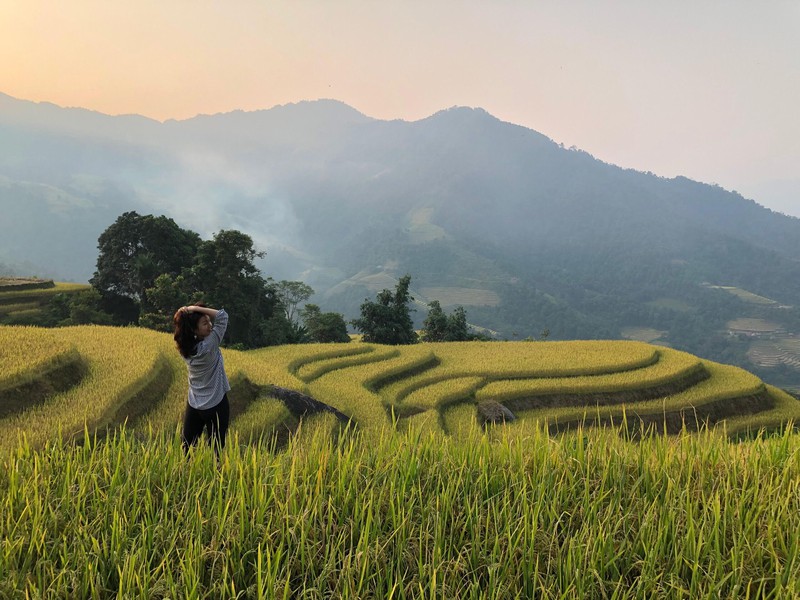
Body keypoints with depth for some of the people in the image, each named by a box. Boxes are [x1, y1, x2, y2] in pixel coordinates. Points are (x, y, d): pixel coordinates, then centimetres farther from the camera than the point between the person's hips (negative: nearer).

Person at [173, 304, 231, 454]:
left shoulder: (186, 347, -4)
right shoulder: (209, 346, -22)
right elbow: (222, 315, -21)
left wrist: (185, 314, -7)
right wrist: (194, 308, -21)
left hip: (193, 405, 6)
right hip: (216, 405, -6)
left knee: (187, 447, 14)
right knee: (215, 450, 3)